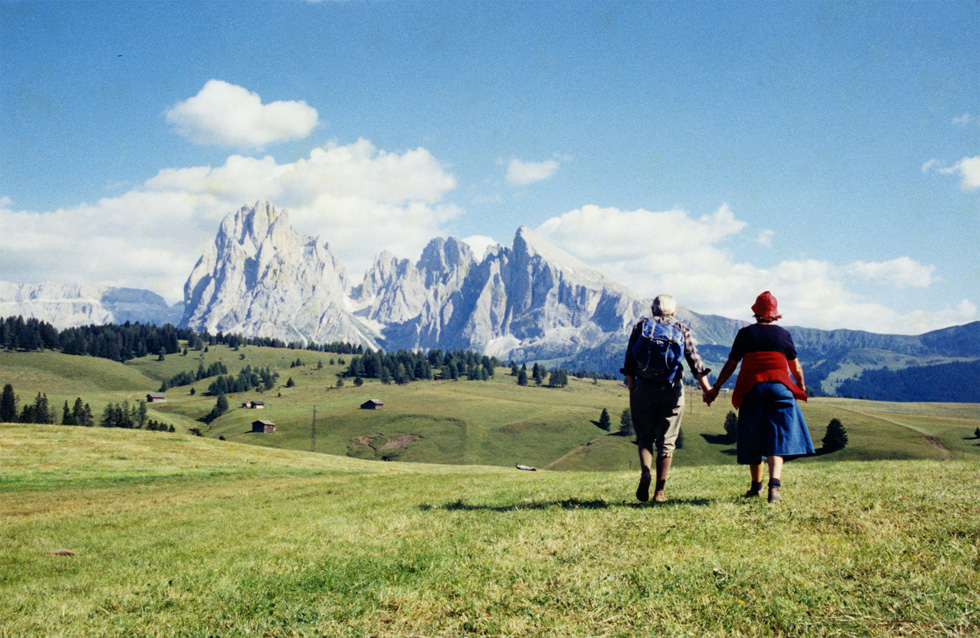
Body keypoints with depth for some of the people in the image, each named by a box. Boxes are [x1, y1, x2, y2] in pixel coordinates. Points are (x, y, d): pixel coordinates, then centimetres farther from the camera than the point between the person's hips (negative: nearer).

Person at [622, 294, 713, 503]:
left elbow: (629, 362, 4)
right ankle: (659, 491, 5)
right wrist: (707, 389, 5)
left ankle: (645, 472, -15)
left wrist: (632, 387, 13)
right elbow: (696, 362, 1)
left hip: (643, 388, 0)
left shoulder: (641, 327, 7)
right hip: (672, 390, 0)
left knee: (645, 436, 12)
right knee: (666, 440, 6)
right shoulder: (682, 330, 7)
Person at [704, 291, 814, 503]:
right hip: (780, 387, 0)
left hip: (751, 389, 1)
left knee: (753, 438, 11)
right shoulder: (783, 334, 9)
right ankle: (775, 484, -23)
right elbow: (796, 367, 18)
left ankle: (756, 485, 22)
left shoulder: (745, 333, 7)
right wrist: (801, 387, 35)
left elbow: (731, 364, 6)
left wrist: (715, 388, 13)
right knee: (778, 437, -5)